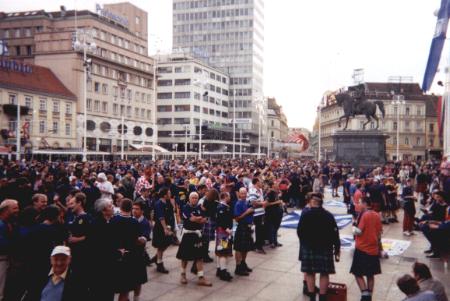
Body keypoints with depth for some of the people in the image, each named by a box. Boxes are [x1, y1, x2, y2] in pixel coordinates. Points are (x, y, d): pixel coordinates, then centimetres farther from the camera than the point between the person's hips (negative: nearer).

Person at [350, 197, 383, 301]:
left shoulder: (364, 215, -15)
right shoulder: (377, 215, 4)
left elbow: (359, 232, -16)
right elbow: (379, 233, 9)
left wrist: (355, 230, 5)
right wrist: (379, 246, 18)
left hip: (362, 249, -6)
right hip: (374, 249, 6)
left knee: (358, 273, 1)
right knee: (370, 275, 13)